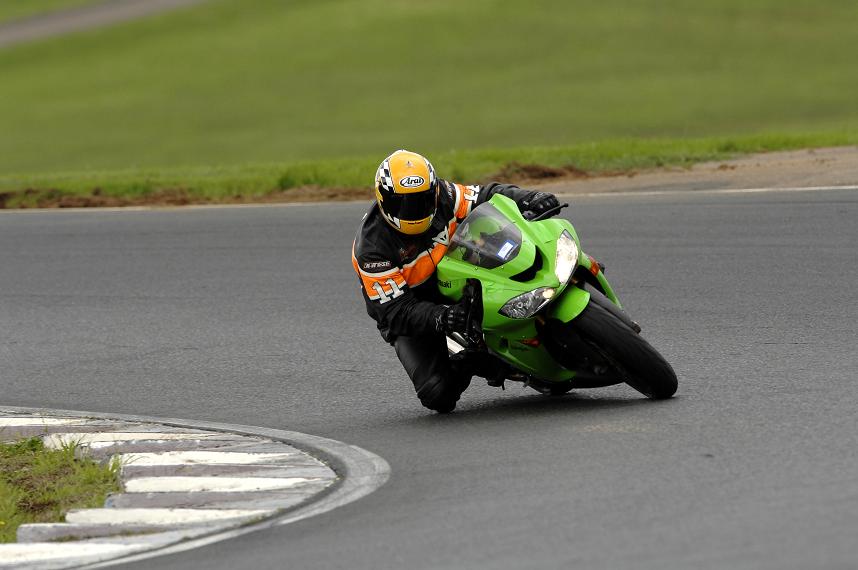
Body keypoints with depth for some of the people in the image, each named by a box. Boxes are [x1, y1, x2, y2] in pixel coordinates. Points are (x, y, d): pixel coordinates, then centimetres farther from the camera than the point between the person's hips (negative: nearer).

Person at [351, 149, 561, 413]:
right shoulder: (372, 249, -28)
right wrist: (440, 319, -48)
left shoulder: (443, 197, -15)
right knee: (439, 396, -24)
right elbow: (395, 312, -30)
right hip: (410, 319, -4)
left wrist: (528, 198, -25)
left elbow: (489, 196, -3)